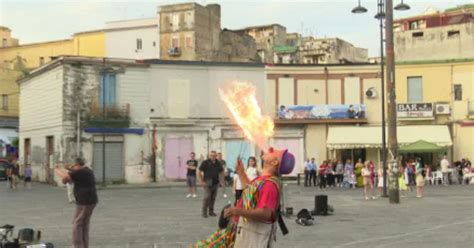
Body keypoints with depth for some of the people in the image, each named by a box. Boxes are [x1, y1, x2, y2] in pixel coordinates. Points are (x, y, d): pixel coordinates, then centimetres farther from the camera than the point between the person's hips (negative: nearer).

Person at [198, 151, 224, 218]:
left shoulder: (218, 163, 9)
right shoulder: (205, 163, -4)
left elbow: (222, 172, 22)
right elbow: (199, 172, -4)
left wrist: (220, 179, 7)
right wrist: (202, 182, -10)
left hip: (215, 183, 4)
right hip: (207, 183, -4)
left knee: (213, 198, 8)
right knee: (207, 197, -11)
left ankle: (211, 211, 18)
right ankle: (204, 212, -2)